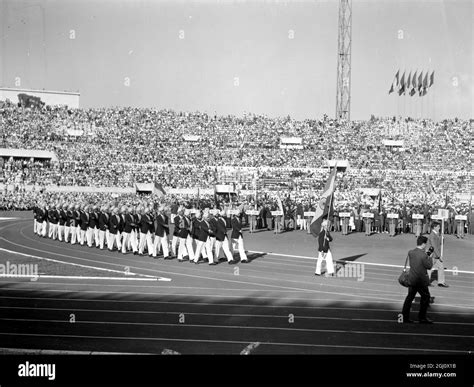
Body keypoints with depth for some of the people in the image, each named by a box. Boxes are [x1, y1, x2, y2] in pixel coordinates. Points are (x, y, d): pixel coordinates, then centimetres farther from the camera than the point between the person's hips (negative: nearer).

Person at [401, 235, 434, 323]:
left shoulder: (410, 253, -1)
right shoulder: (423, 255, -20)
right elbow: (429, 266, -13)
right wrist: (430, 258, 4)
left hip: (412, 279, 6)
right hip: (421, 280, -6)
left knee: (410, 297, 14)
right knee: (425, 297, 12)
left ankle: (404, 316, 14)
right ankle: (422, 317, 16)